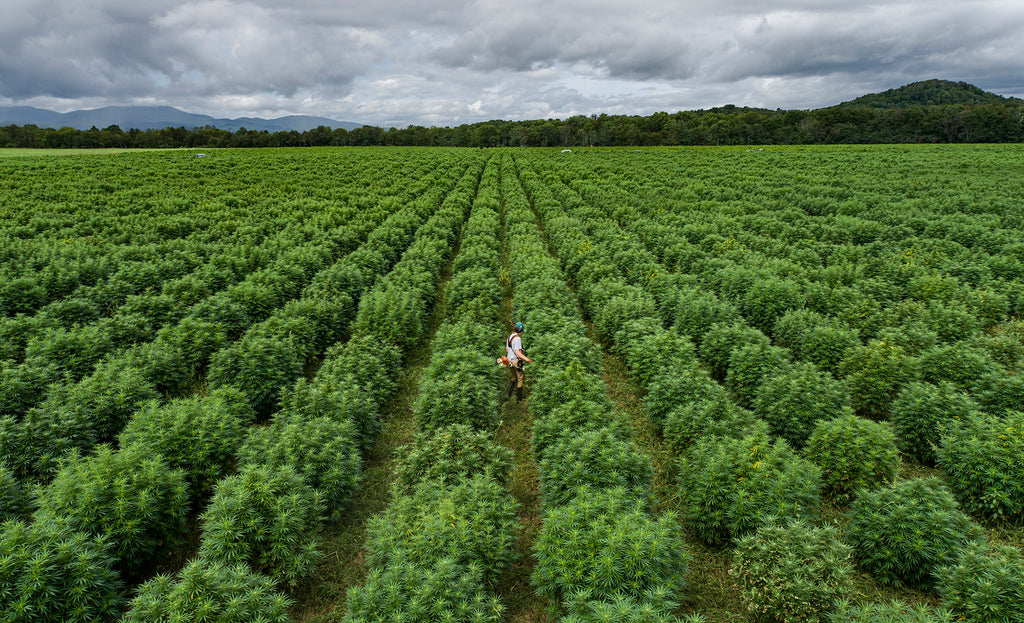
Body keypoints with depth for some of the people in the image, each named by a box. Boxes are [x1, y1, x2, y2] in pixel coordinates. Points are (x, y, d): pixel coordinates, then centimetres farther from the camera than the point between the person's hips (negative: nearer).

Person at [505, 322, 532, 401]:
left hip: (510, 361, 9)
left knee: (514, 377, 22)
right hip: (516, 361, -9)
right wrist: (526, 358, -29)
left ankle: (508, 394, 15)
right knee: (520, 378, 4)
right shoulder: (517, 338, -18)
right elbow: (517, 352, -24)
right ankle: (518, 397, 8)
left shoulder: (509, 337, 10)